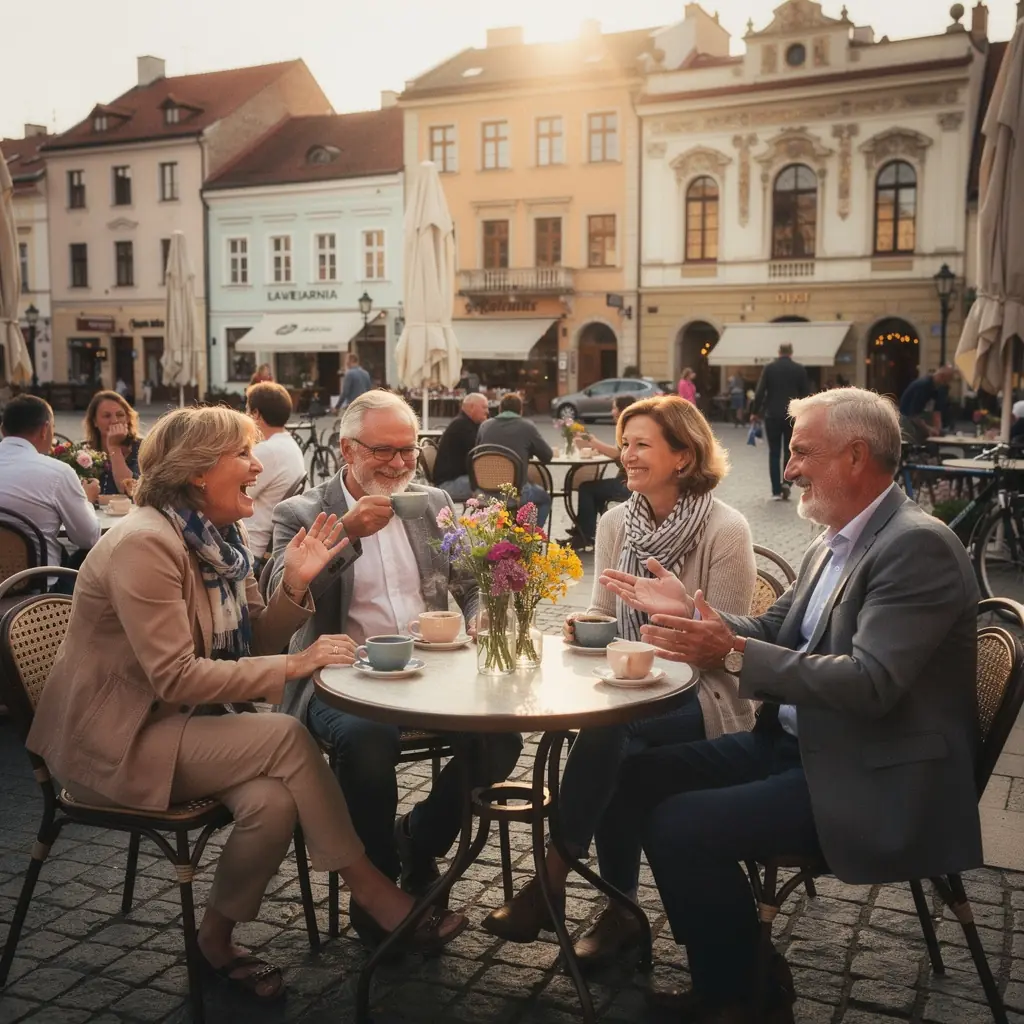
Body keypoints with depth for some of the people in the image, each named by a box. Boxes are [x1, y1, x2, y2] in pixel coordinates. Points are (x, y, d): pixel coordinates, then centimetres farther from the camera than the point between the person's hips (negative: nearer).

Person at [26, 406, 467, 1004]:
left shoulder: (220, 539, 5)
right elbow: (175, 677, -26)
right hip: (117, 739, -7)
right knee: (287, 737, -24)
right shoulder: (144, 545, -21)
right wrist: (293, 667, -25)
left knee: (274, 802, -21)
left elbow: (251, 646, 5)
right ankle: (370, 888, -9)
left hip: (181, 723, 8)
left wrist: (296, 584, -11)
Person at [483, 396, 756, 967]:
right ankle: (621, 911, -8)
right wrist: (584, 624, -10)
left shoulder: (726, 529, -11)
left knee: (604, 732, -30)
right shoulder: (616, 523, 6)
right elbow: (604, 613, 12)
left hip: (700, 695, -4)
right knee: (615, 755, -27)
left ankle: (551, 881, -17)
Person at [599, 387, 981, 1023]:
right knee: (642, 777, 5)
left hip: (872, 779, -10)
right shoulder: (835, 545, 11)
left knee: (682, 826, -20)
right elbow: (774, 637, 15)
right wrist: (690, 612, -1)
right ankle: (744, 963, 16)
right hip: (801, 744, 10)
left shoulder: (919, 546, -18)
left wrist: (733, 655, -29)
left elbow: (870, 683, -28)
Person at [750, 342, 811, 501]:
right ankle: (786, 482, -8)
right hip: (792, 416, 0)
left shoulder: (769, 368, 0)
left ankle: (776, 491, 2)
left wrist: (755, 411, 6)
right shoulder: (800, 369, 2)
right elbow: (806, 394, 4)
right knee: (789, 451, 11)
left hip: (772, 415, 0)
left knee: (774, 453, 5)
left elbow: (760, 391, -4)